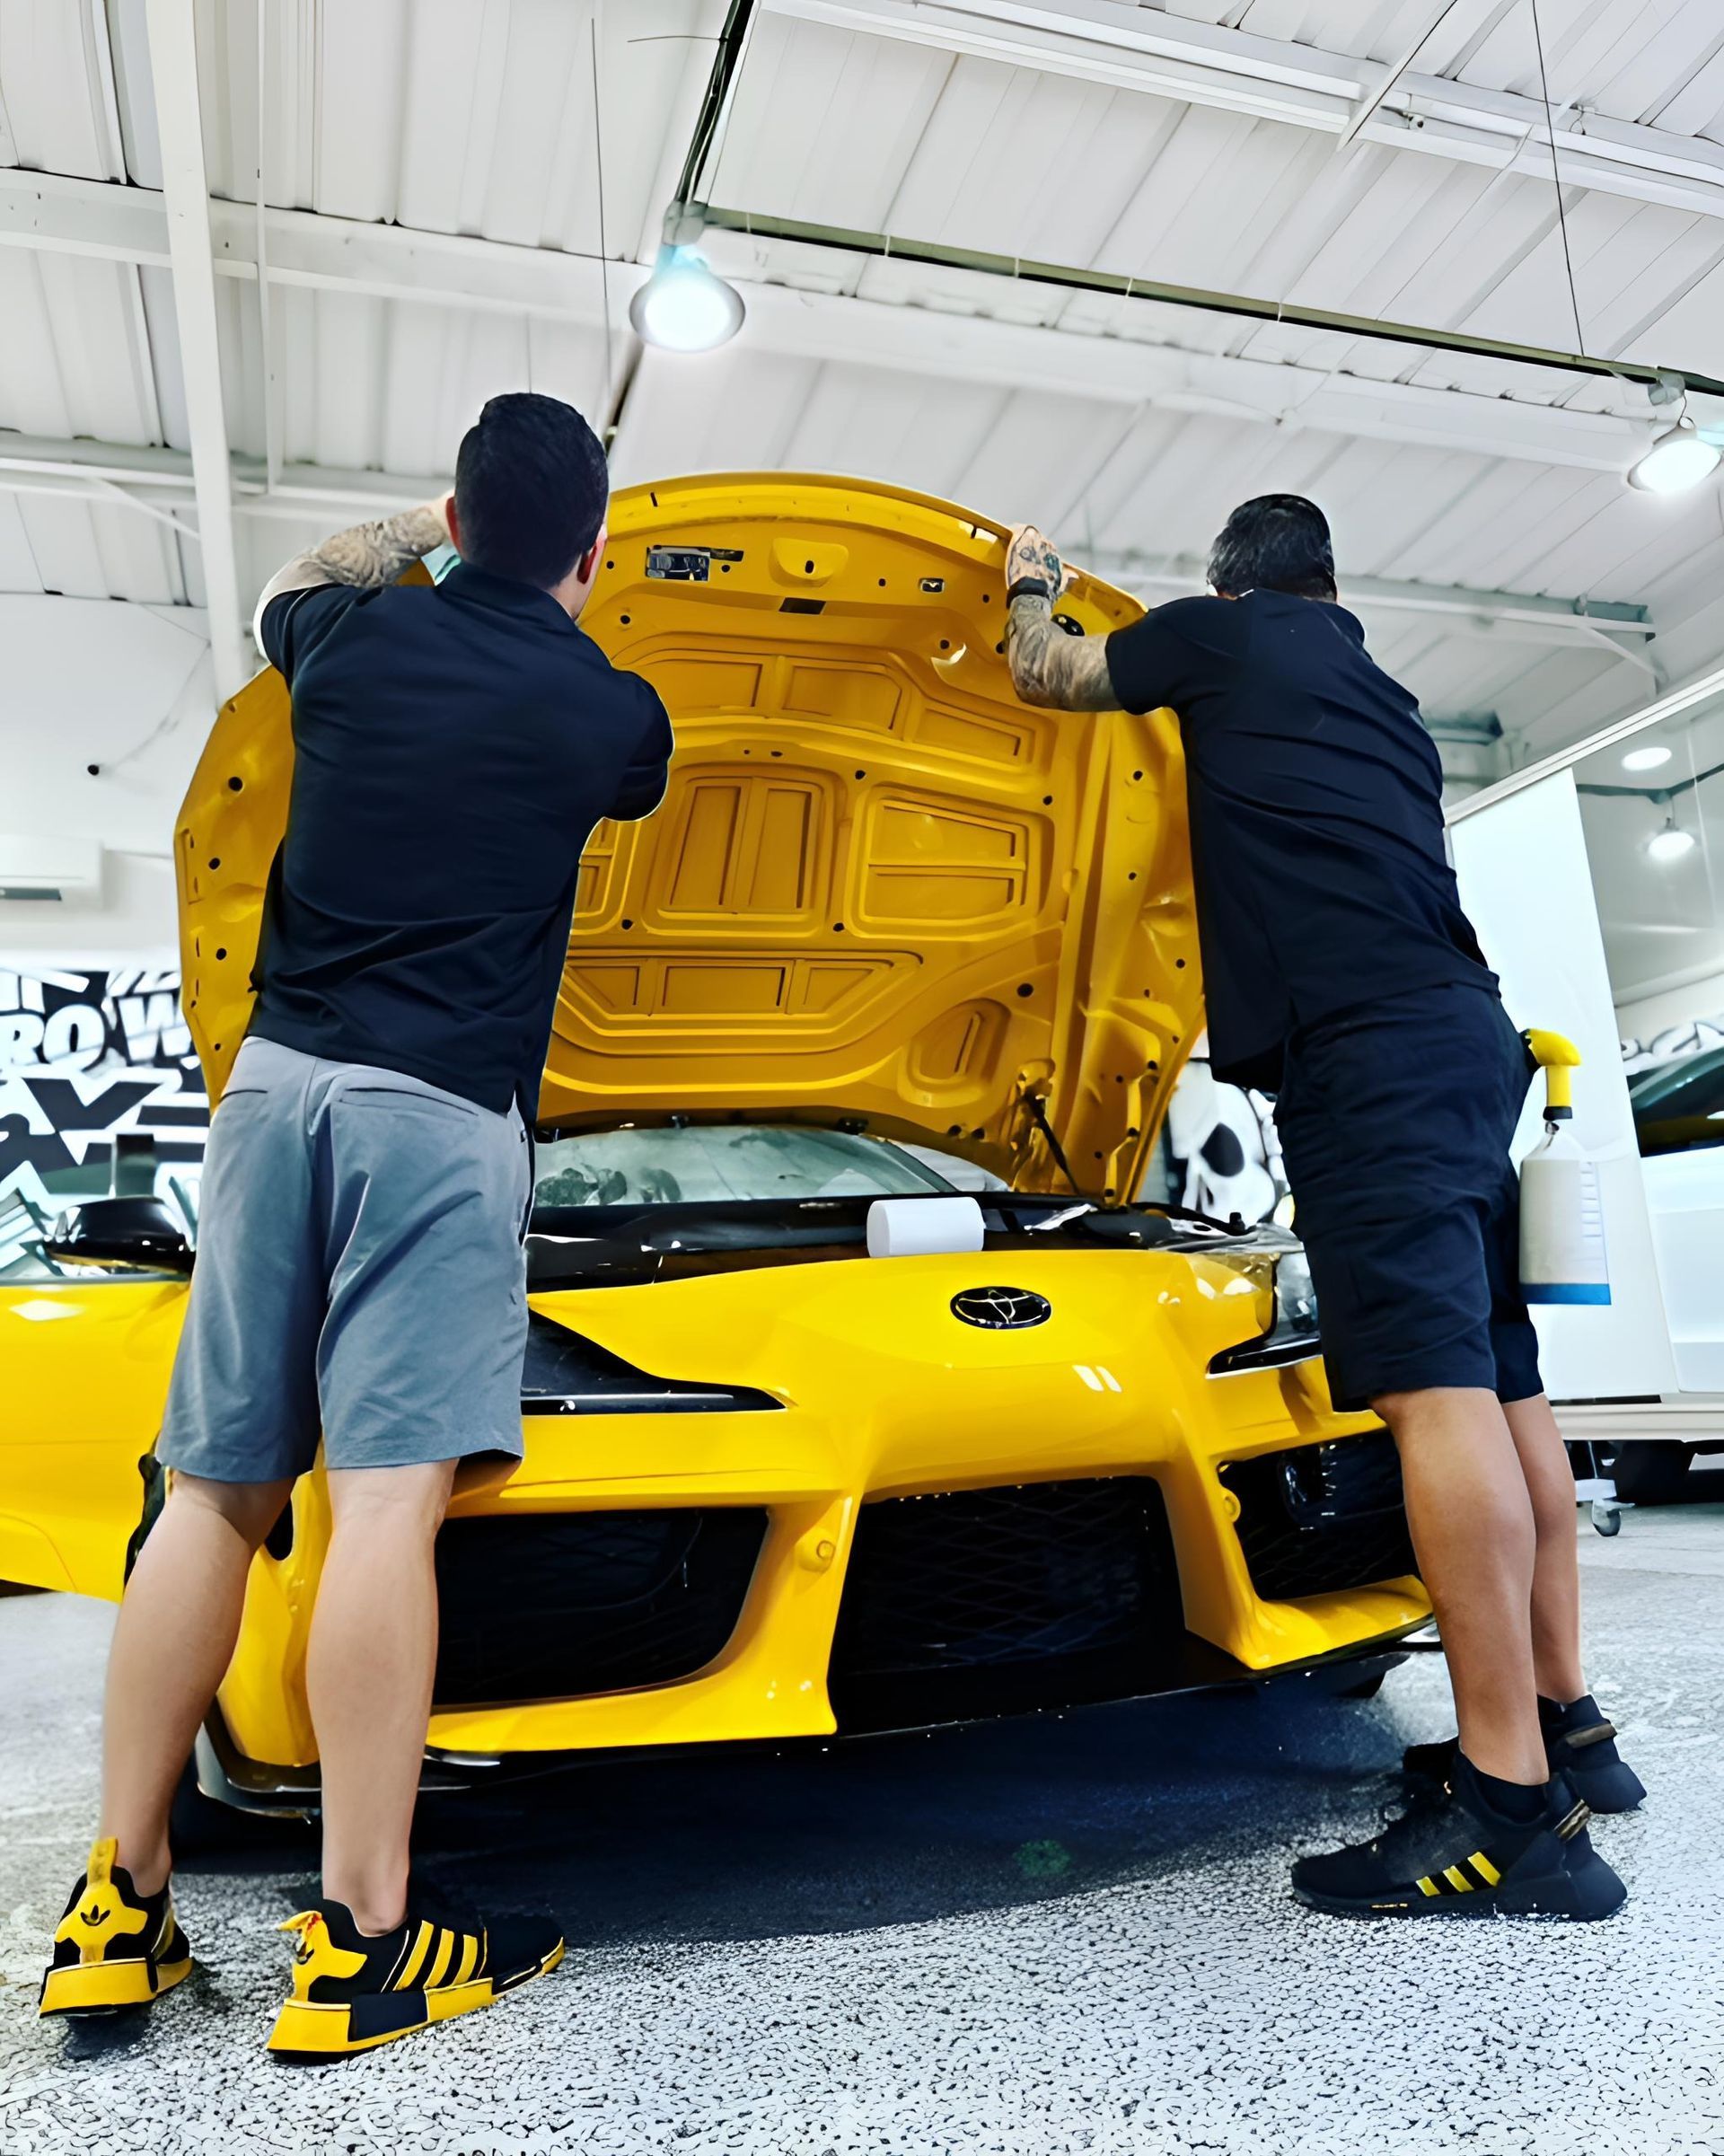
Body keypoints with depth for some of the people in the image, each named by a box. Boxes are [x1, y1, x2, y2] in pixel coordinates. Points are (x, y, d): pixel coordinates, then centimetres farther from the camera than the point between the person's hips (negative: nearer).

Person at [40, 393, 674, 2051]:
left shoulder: (357, 636, 12)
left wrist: (422, 530, 51)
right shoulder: (610, 712, 4)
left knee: (215, 1490, 8)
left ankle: (119, 1904, 14)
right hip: (443, 1106, -4)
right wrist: (563, 603, 46)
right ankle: (362, 1941, -3)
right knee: (388, 1497, -9)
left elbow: (290, 582, 38)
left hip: (278, 1076, 5)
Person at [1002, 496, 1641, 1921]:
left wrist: (1030, 583, 43)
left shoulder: (1224, 638, 11)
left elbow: (1045, 676, 22)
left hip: (1368, 1051, -9)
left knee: (1433, 1385, -16)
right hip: (1468, 1033, 9)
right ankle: (1567, 1725, 18)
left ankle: (1515, 1807, -17)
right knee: (1497, 1379, 10)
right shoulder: (1388, 705, 31)